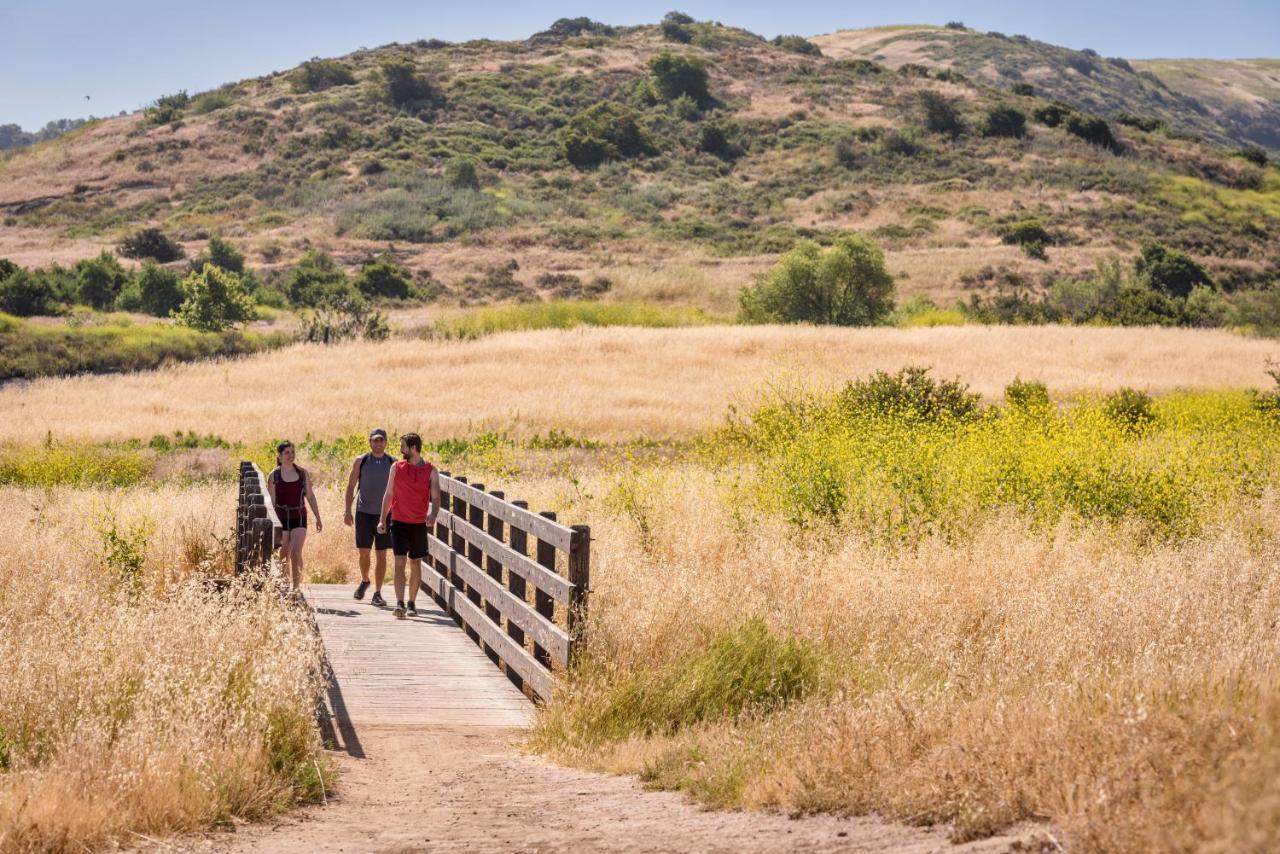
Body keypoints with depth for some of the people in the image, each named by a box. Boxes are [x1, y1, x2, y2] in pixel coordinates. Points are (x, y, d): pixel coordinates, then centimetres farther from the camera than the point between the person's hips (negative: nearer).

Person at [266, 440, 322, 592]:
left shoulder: (303, 473, 4)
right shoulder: (274, 476, -2)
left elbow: (310, 497, 9)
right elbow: (271, 501, -1)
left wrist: (318, 518, 7)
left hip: (299, 518, 1)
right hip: (281, 518, -1)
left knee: (296, 553, -15)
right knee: (283, 556, 9)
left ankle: (296, 584, -14)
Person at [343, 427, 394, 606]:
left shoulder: (393, 463, 3)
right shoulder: (361, 461, 2)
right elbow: (351, 487, 4)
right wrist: (347, 510, -3)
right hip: (364, 513, 0)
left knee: (381, 555, 0)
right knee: (364, 552, -1)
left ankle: (377, 594, 4)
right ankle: (364, 581, 27)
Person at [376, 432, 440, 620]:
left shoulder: (430, 471, -1)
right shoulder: (396, 467, 3)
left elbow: (435, 497, -6)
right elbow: (388, 494, 10)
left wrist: (433, 514, -26)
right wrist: (382, 519, 7)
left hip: (419, 524, 0)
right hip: (399, 521, 0)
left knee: (416, 564, 8)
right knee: (399, 562, -10)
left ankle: (412, 604, 19)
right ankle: (399, 604, -18)